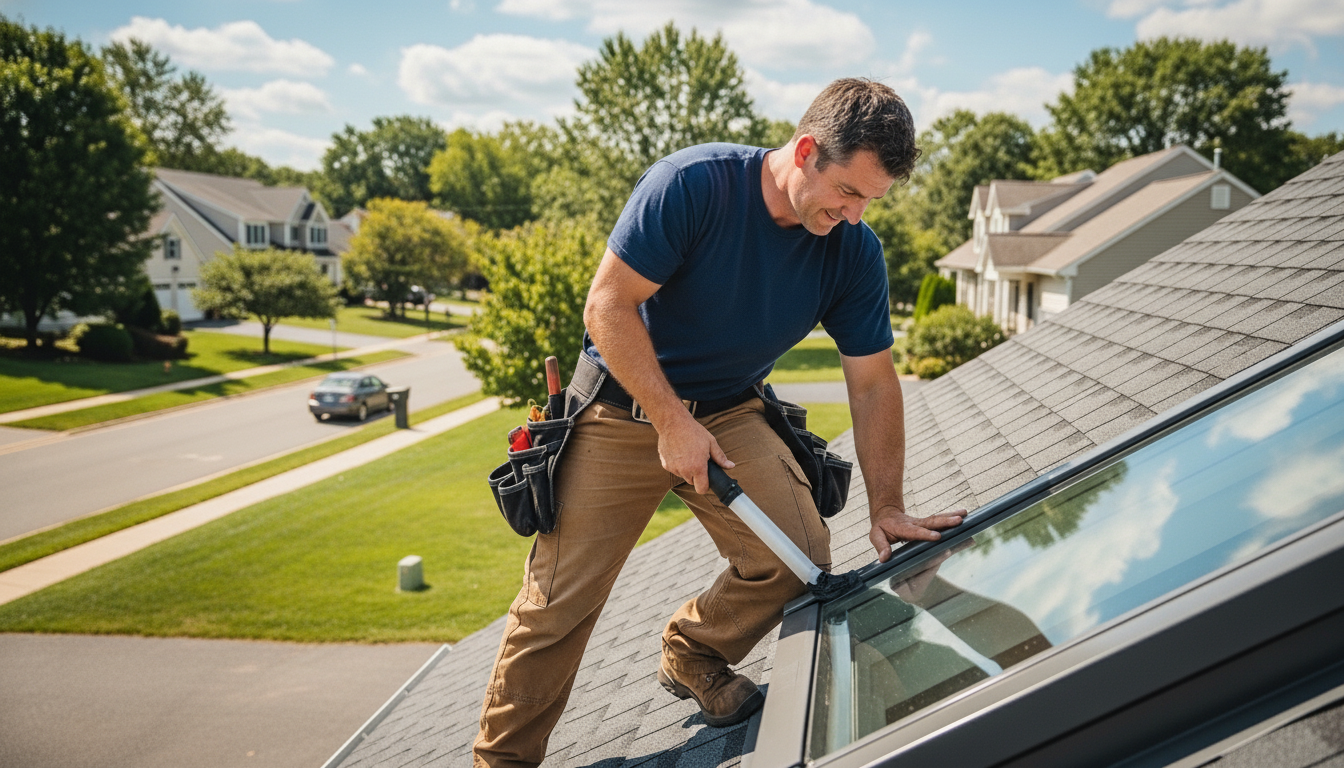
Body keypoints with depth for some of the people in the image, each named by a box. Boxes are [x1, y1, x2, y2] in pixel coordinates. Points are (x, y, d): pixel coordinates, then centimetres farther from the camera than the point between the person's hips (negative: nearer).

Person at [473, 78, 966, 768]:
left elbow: (873, 384, -2)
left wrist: (887, 508, -6)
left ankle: (692, 652, 19)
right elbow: (608, 306, -22)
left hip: (730, 412, 4)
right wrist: (671, 423, -22)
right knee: (559, 602, -3)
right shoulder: (692, 183, -24)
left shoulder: (854, 252, -9)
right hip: (623, 406, -4)